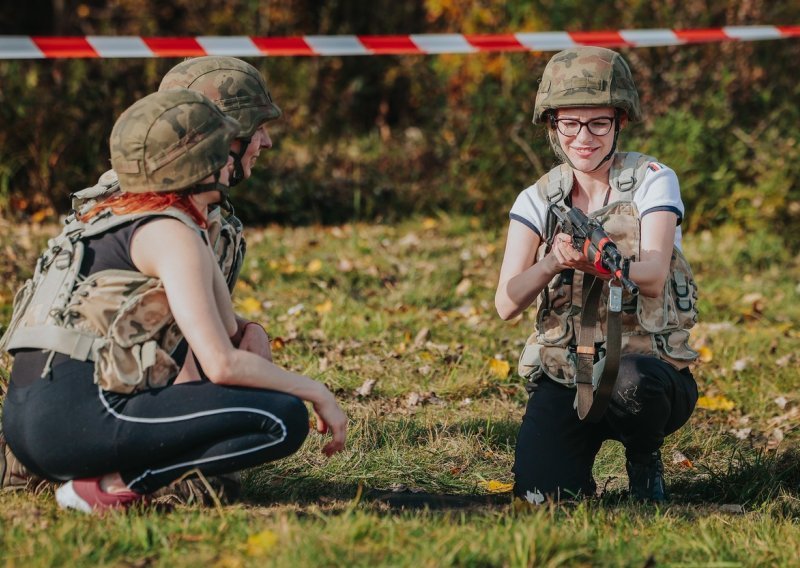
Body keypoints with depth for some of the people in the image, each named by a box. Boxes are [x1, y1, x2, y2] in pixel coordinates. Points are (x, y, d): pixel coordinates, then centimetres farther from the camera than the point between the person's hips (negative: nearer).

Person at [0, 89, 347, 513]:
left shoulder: (115, 217, 23)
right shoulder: (171, 234, -5)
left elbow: (225, 331, 21)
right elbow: (222, 364, -13)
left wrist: (201, 229, 24)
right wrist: (315, 390, -1)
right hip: (84, 416, -10)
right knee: (284, 418, -11)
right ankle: (116, 482, -11)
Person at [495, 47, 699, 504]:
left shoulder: (652, 181, -4)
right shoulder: (539, 200, 4)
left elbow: (654, 277, -20)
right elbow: (506, 304, -10)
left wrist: (596, 265, -41)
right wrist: (552, 263, -31)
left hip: (649, 367, -2)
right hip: (562, 376, 2)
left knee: (629, 383, -39)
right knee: (540, 496, -22)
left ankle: (646, 460, -4)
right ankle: (586, 444, 14)